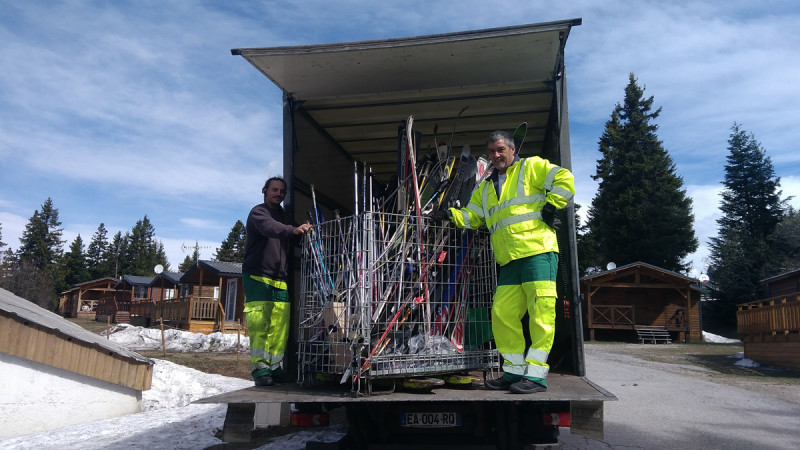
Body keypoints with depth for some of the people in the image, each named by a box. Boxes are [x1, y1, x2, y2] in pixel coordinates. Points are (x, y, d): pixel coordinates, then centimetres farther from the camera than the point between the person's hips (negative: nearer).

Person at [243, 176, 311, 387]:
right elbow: (270, 227, -26)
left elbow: (293, 240, 20)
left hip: (280, 279, 7)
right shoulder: (258, 212, -3)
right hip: (257, 275, -6)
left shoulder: (283, 215, 21)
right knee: (259, 322, -12)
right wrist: (294, 230, -43)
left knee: (281, 326, 0)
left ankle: (274, 367, 6)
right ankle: (260, 368, -8)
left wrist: (305, 231, -1)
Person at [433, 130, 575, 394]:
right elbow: (471, 217, 22)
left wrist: (550, 206, -8)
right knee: (502, 314, 3)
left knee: (540, 312, -9)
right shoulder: (485, 187, 26)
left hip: (538, 253, -6)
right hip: (509, 262, 7)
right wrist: (451, 215, 5)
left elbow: (564, 180, -1)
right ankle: (515, 371, 13)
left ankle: (536, 374, -4)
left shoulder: (531, 167, 8)